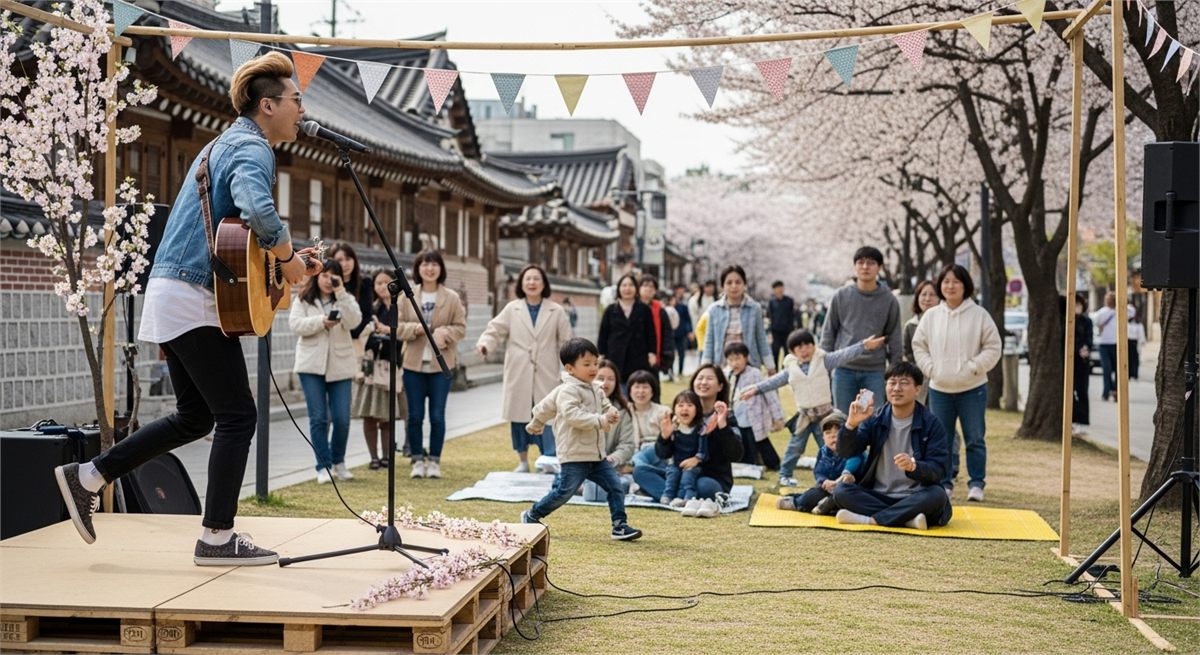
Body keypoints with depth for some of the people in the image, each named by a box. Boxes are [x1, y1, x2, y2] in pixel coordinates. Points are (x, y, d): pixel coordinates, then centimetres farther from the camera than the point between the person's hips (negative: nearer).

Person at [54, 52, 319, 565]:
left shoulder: (226, 143, 21)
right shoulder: (253, 148, -12)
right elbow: (257, 210, -34)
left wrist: (290, 256, 16)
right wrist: (288, 259, -17)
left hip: (172, 292, 10)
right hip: (196, 297, -10)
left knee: (196, 416, 16)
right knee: (237, 415, -4)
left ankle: (87, 477, 20)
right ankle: (217, 538, 0)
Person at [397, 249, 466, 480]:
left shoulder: (452, 298, 1)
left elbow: (461, 327, 1)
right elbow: (397, 327, 3)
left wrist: (444, 333, -18)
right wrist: (414, 328, -16)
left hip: (441, 364, -1)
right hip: (413, 364, 1)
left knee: (437, 415, 1)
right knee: (415, 415, 4)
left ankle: (434, 460, 12)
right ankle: (418, 460, 16)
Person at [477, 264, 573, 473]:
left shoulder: (556, 311, 6)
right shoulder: (511, 309, 7)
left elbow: (566, 342, 7)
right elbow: (495, 331, 2)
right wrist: (484, 344, -18)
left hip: (545, 375, -1)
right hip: (518, 375, 1)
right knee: (519, 416, 5)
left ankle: (550, 460, -2)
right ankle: (522, 460, 17)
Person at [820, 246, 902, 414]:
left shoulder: (889, 300, 2)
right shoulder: (841, 296, 2)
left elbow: (894, 339, 5)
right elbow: (829, 332, 7)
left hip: (875, 371, 0)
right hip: (844, 370, 1)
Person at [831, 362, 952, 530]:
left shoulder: (931, 424, -2)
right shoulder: (875, 421, 5)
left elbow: (938, 470, -11)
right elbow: (845, 452, -7)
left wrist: (913, 466, -33)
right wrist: (851, 424, -26)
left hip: (915, 499, -2)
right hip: (878, 496, 2)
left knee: (937, 495, -33)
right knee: (841, 490, -22)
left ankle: (870, 519, -29)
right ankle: (907, 519, -30)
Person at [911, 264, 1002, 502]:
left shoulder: (979, 315, -4)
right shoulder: (931, 316, 4)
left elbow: (993, 348, -3)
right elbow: (919, 346, 9)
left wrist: (972, 367, -12)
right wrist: (930, 368, -4)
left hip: (972, 388, -3)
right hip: (939, 389, 3)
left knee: (975, 439, 3)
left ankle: (976, 484, 13)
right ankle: (944, 484, 18)